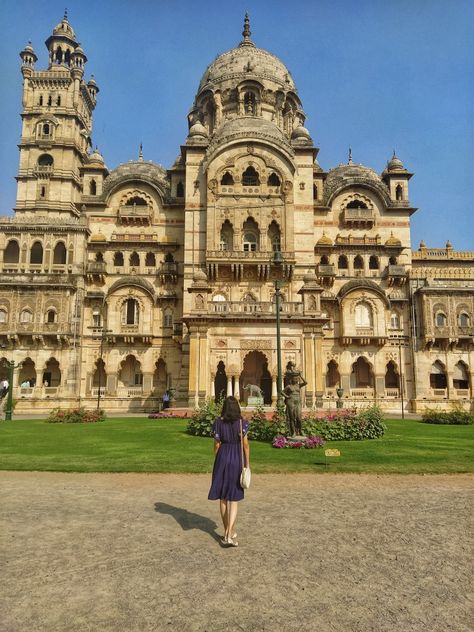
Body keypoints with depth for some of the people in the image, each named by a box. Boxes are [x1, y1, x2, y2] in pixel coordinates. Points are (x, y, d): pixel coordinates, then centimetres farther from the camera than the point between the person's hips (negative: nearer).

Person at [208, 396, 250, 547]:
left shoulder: (218, 422, -5)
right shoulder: (242, 422, -8)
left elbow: (216, 445, -2)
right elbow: (246, 445, -7)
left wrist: (218, 461, 13)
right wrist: (247, 464, 2)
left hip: (222, 459, 1)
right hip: (237, 460, -1)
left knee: (223, 497, 14)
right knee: (234, 499, 3)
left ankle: (227, 531, 24)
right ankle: (230, 535, -8)